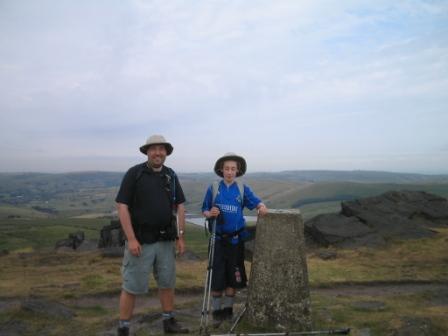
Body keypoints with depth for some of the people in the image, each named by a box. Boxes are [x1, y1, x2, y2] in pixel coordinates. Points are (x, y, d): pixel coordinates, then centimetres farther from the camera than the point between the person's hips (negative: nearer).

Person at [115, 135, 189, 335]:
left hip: (166, 241, 5)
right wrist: (131, 239, -16)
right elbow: (122, 206, -11)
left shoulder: (171, 175, 7)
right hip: (141, 241, -5)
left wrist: (180, 237, 6)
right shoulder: (134, 173, -8)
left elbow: (179, 206, 10)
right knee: (132, 287, 3)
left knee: (167, 283, 15)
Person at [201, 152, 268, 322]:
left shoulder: (243, 189, 1)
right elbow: (204, 211, 3)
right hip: (218, 238, -1)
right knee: (217, 275, 3)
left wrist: (262, 207, -30)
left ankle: (228, 307, 28)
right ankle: (216, 309, 22)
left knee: (234, 275, 9)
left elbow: (256, 202, -8)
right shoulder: (213, 188, -2)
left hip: (236, 239, 1)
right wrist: (210, 214, -19)